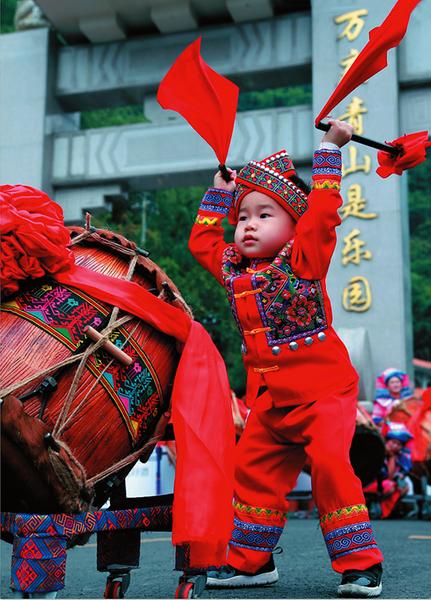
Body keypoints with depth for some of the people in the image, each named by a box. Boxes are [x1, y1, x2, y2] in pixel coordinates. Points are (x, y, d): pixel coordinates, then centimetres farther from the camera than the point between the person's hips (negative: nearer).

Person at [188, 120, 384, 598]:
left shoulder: (302, 259, -6)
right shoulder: (231, 267, 11)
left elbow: (323, 208, -14)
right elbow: (201, 240, 24)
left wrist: (329, 148, -7)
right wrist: (221, 191, 25)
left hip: (322, 390, -7)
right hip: (270, 399, 7)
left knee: (330, 467, -15)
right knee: (253, 472, 9)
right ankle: (251, 560, 24)